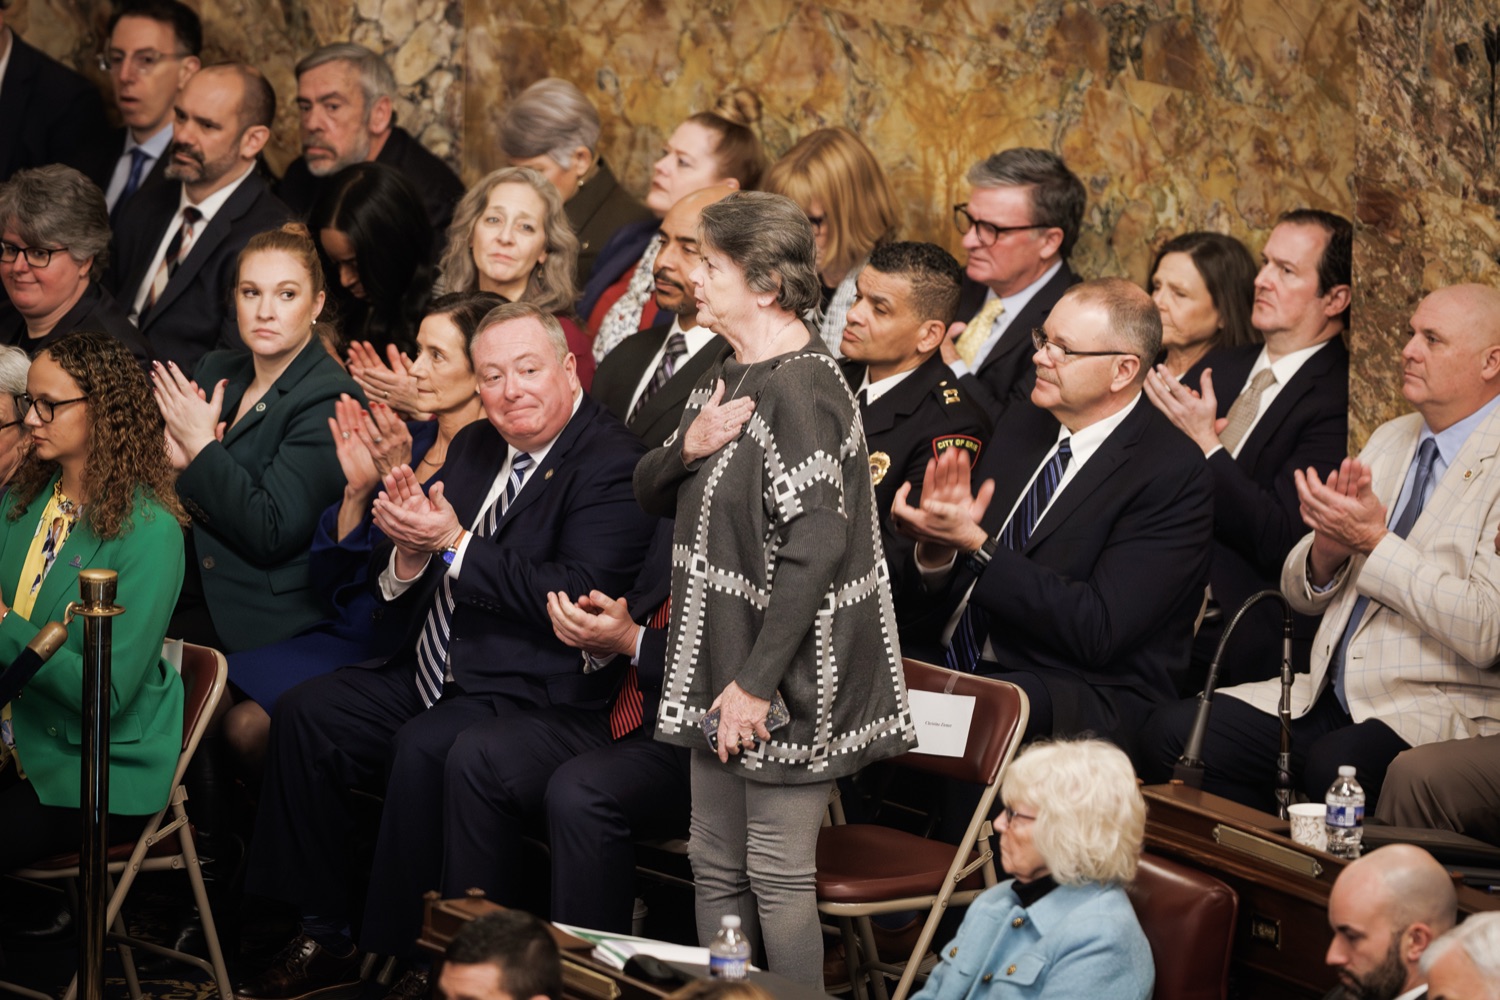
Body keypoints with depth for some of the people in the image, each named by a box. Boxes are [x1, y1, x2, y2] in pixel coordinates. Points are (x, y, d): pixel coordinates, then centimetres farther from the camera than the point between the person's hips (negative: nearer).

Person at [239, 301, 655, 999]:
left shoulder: (613, 466, -11)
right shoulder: (474, 447, 14)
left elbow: (575, 596, -23)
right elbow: (396, 592, 16)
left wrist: (455, 544, -18)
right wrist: (409, 552, -10)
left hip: (530, 694, -9)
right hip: (434, 674, 9)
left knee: (424, 747, -32)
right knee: (305, 712, -5)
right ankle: (323, 940, 2)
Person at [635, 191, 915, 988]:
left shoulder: (801, 392, -19)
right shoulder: (728, 376, 12)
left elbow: (814, 545, -25)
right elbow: (650, 495, 16)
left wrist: (757, 683, -25)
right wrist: (687, 448, -8)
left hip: (784, 680, -10)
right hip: (720, 666, 10)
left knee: (777, 875, -3)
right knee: (715, 865, 15)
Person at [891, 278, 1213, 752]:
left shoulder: (1172, 474, -8)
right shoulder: (1021, 423, 14)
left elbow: (1097, 631, -18)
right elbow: (931, 590, 15)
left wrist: (975, 545, -19)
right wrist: (936, 550, -9)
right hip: (949, 660, 7)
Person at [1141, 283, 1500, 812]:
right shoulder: (1390, 439, 17)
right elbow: (1301, 593, 20)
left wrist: (1374, 541, -16)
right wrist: (1327, 549, -4)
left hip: (1442, 712, -7)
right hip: (1328, 696, 7)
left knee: (1334, 768, -37)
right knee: (1173, 733, -14)